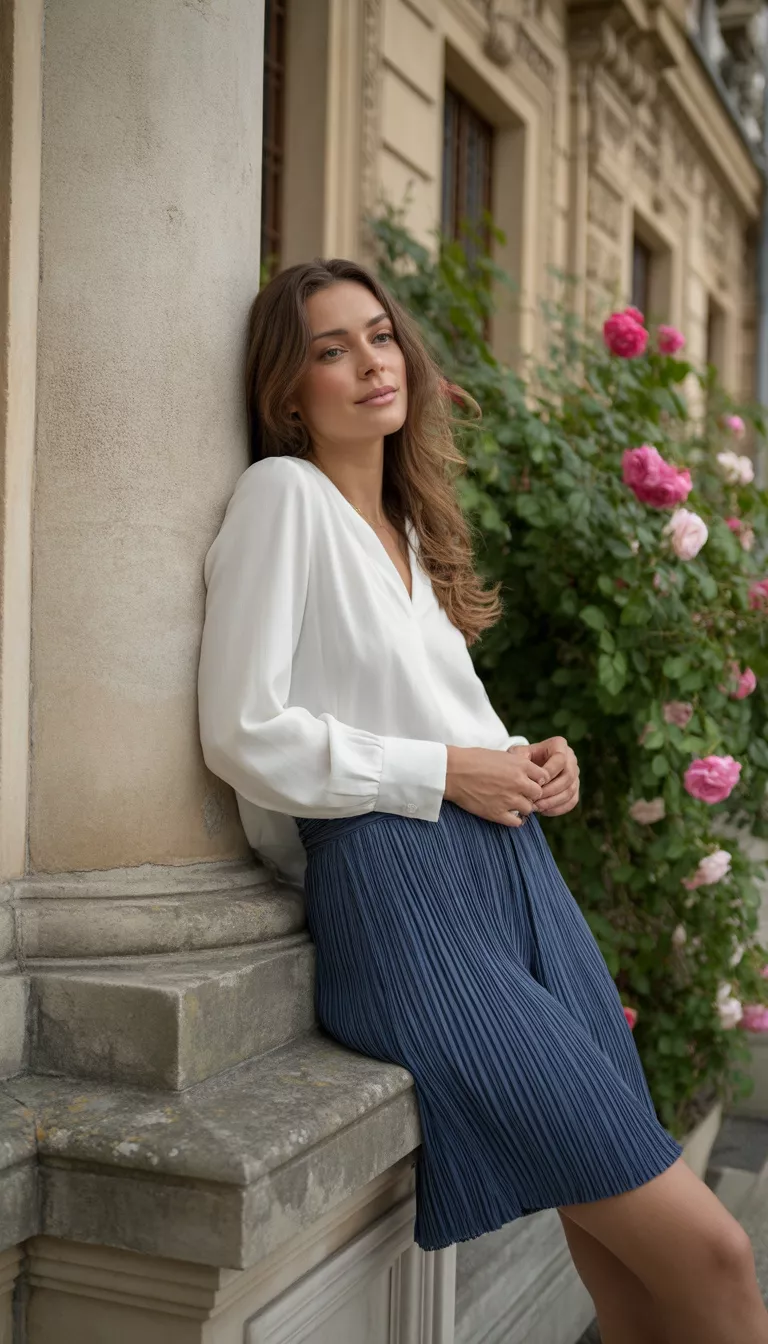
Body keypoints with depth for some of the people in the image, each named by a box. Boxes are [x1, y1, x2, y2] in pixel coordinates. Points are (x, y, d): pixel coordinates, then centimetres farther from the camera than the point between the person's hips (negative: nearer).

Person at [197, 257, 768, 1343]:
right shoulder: (283, 494, -3)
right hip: (399, 893, -8)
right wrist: (449, 772, -11)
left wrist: (533, 764, 7)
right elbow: (246, 734, -11)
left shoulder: (407, 525, 21)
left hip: (519, 870, 8)